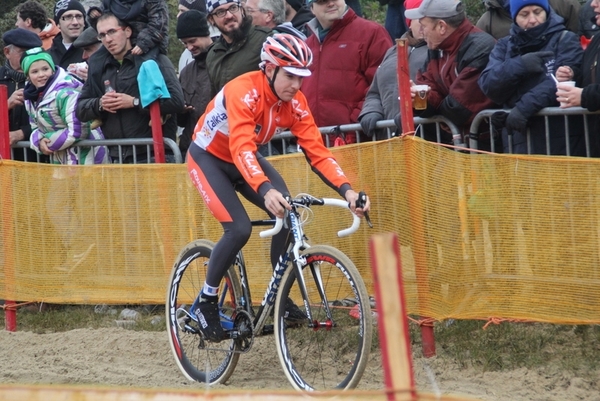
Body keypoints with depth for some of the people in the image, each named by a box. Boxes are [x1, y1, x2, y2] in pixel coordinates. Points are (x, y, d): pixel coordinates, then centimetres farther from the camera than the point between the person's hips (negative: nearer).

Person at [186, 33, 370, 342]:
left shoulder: (294, 102, -16)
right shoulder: (243, 92, -34)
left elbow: (316, 151, -19)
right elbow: (241, 147, -46)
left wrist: (346, 190, -35)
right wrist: (265, 191, -62)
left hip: (247, 159, 6)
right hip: (209, 157, -6)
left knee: (289, 216, -15)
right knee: (239, 229, -23)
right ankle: (204, 303, -5)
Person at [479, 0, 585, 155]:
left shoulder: (565, 40, 3)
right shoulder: (505, 46, 16)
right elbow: (488, 85, 2)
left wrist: (525, 106, -22)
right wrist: (519, 65, -13)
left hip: (560, 142, -4)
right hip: (518, 143, 4)